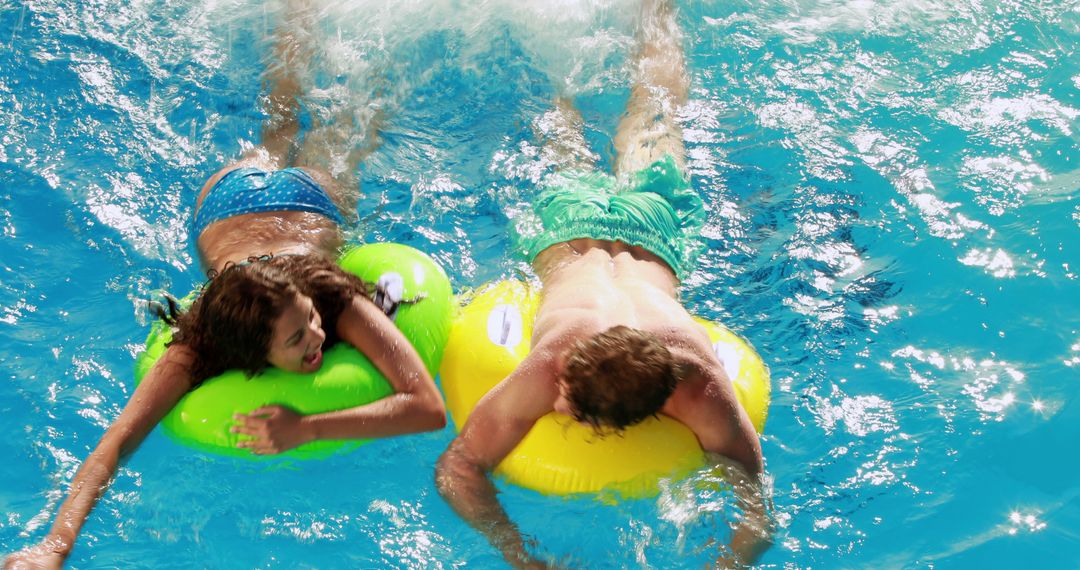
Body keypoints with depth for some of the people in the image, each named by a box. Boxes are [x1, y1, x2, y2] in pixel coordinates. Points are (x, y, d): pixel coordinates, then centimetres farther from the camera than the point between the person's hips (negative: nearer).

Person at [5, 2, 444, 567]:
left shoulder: (342, 303, -49)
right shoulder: (199, 347, -47)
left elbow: (430, 407, -57)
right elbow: (116, 442, -54)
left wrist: (306, 429, -64)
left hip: (312, 199, -1)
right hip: (228, 197, 2)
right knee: (277, 135, 34)